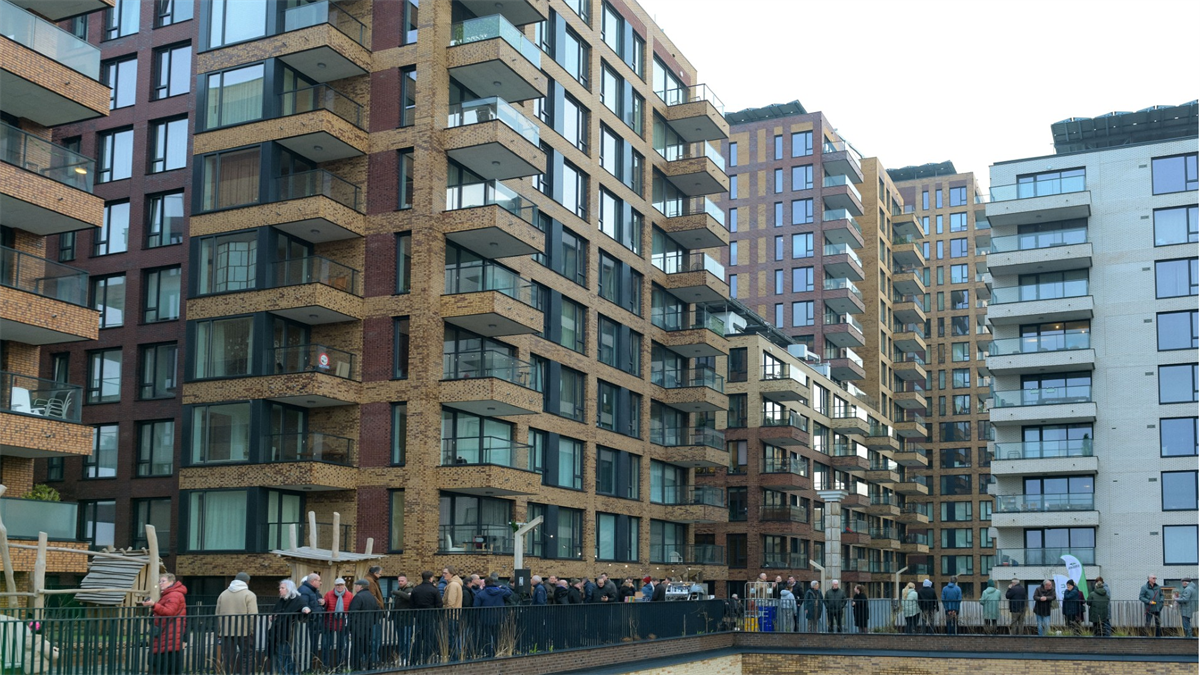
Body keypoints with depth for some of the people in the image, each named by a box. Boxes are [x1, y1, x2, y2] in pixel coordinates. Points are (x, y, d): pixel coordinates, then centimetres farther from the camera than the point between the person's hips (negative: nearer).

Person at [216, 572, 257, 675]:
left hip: (226, 632, 4)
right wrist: (253, 631, -7)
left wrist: (218, 631, 19)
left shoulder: (223, 594, 13)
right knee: (247, 656, 4)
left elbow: (217, 615, 15)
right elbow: (253, 616, -12)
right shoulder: (249, 595, -4)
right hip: (244, 631, -4)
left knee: (227, 657, 5)